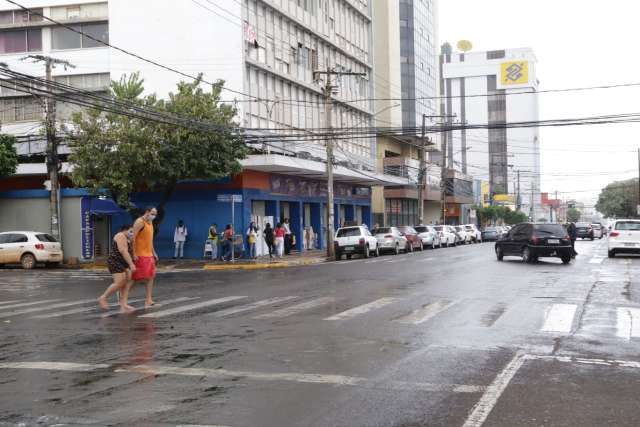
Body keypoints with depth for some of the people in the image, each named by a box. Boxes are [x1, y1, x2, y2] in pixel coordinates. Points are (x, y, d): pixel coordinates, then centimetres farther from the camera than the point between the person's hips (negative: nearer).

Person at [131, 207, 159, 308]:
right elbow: (133, 238, -20)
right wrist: (134, 253, -24)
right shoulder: (140, 222, -14)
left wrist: (153, 252, 20)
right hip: (140, 255, -9)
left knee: (150, 276, 6)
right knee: (135, 277, -5)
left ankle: (148, 300, 8)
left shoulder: (150, 222, 14)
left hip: (148, 254, 9)